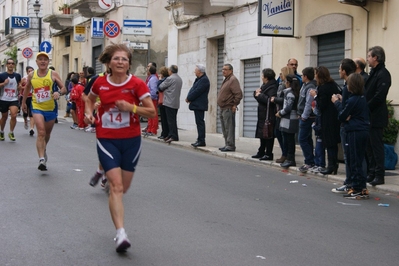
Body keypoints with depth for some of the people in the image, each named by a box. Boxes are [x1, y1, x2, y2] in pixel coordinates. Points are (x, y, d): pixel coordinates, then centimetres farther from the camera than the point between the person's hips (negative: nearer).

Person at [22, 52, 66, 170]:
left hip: (51, 108, 1)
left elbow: (64, 89, -5)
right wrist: (23, 102, 24)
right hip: (37, 107, -1)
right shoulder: (31, 75, 0)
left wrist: (59, 92, -27)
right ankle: (42, 159, -22)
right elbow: (27, 88, 18)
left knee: (47, 134, 18)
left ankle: (43, 150, 47)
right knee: (41, 132, -20)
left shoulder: (53, 74, -5)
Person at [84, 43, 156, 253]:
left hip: (131, 140, 1)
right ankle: (121, 234, -17)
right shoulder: (100, 83, -3)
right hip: (107, 140, -1)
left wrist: (131, 107, -21)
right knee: (116, 186, -14)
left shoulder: (137, 84, -8)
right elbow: (90, 99, 19)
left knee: (124, 187, 13)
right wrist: (89, 113, -1)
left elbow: (152, 112, -7)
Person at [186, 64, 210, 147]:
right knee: (199, 122, 12)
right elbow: (193, 89, 15)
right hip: (197, 105, 10)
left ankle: (201, 141, -8)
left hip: (199, 105, -10)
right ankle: (200, 140, 16)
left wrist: (189, 98, -11)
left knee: (200, 122, -9)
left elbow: (197, 91, -20)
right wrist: (189, 97, -2)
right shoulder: (199, 79, 17)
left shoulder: (204, 80, -15)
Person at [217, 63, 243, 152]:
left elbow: (238, 94, -20)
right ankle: (227, 145, 21)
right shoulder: (226, 80, 20)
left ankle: (230, 145, -7)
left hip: (228, 109, -11)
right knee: (225, 129, 14)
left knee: (229, 128, -9)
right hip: (223, 108, 11)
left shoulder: (233, 80, -12)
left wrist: (235, 105, -18)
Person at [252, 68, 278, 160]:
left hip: (269, 115, -10)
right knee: (262, 134, 14)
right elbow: (260, 97, 22)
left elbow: (270, 100, -27)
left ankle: (268, 154, -1)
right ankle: (261, 152, 22)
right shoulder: (265, 86, 18)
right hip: (263, 114, 10)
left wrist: (260, 95, -17)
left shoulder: (272, 87, -15)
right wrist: (256, 93, 0)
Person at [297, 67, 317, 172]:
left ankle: (310, 162, -5)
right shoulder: (305, 86, 12)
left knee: (302, 139, -9)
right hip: (304, 117, 10)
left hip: (307, 118, -10)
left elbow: (309, 104, -22)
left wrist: (304, 116, -18)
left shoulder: (310, 88, -18)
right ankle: (310, 162, 20)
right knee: (307, 139, 13)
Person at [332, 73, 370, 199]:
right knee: (358, 161, 15)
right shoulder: (363, 98, 10)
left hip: (354, 133, -9)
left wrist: (337, 102, 4)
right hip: (363, 131, 9)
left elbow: (342, 116, -9)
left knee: (354, 161, -3)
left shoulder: (352, 100, -15)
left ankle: (358, 189, -2)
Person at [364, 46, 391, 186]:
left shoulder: (383, 74, -13)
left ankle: (379, 175, 0)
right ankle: (371, 173, 19)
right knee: (369, 146, 12)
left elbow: (379, 96, -21)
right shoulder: (373, 73, 17)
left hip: (376, 117, -9)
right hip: (368, 116, 9)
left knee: (376, 146, -5)